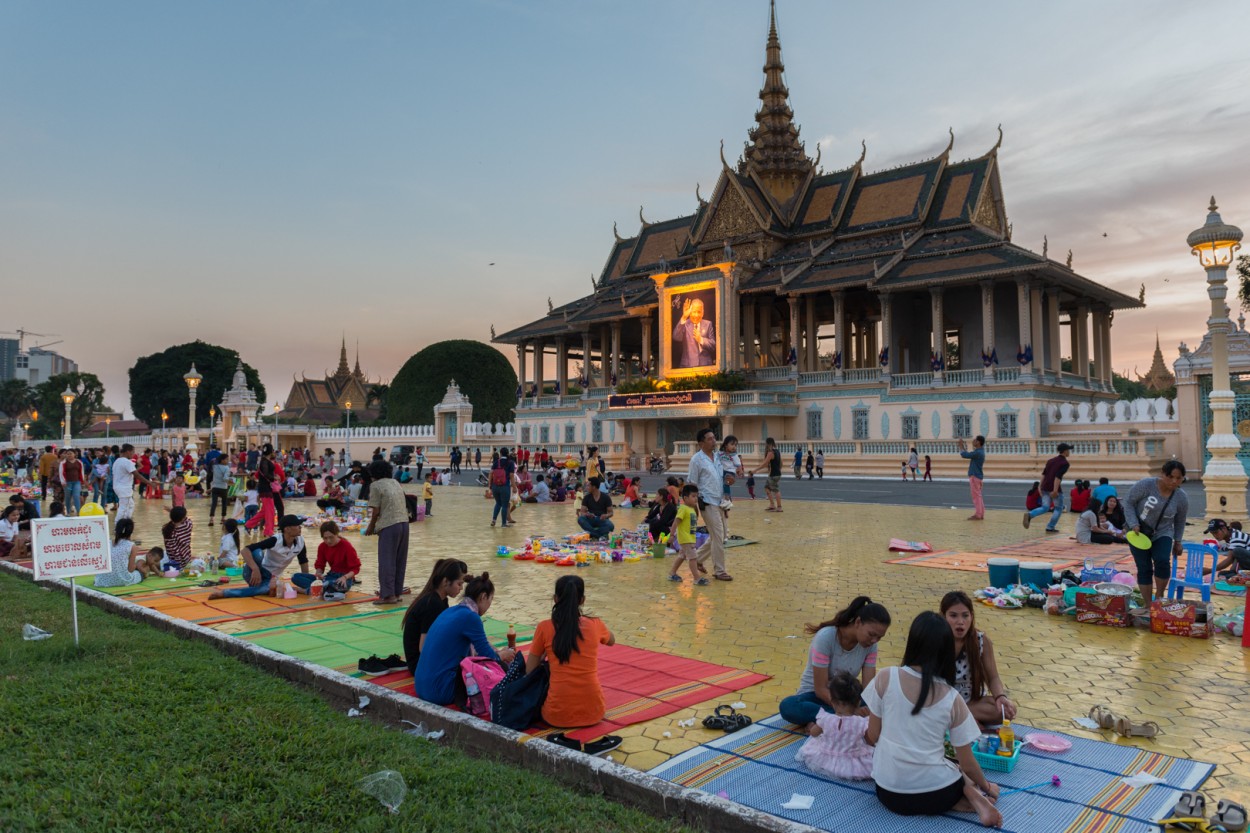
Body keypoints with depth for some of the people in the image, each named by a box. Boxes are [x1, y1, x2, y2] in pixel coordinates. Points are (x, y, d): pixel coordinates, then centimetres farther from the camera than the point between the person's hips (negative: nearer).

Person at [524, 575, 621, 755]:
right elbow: (612, 641, 25)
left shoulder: (544, 628, -6)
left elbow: (530, 672, 2)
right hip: (593, 713, 3)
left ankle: (565, 742, 13)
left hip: (558, 716, -3)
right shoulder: (595, 625, 0)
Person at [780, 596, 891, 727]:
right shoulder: (825, 637, -24)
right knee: (787, 706, -37)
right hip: (815, 695, -4)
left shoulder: (870, 645, -10)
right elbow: (821, 689, -23)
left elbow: (868, 687, -14)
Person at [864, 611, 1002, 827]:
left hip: (889, 793, 0)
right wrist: (986, 787, 21)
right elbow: (967, 764, 0)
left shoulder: (885, 678, -10)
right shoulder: (952, 698, -8)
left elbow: (873, 736, -1)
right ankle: (970, 795, 3)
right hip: (934, 795, 0)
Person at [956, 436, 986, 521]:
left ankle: (978, 515, -4)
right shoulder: (979, 451, 11)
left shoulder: (977, 452, -21)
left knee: (976, 496, -6)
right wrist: (963, 446, 17)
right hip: (977, 476, 10)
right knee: (978, 496, 13)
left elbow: (964, 455, -19)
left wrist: (960, 446, -4)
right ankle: (980, 514, 16)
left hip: (975, 476, -10)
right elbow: (967, 455, 20)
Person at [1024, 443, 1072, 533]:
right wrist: (1055, 490, -21)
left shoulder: (1051, 460, 16)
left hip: (1045, 487, 6)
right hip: (1055, 488, -6)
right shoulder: (1065, 463, -7)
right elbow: (1058, 476, -18)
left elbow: (1044, 474, 13)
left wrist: (1041, 487, 16)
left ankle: (1029, 515, -20)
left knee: (1045, 508, 7)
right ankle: (1050, 527, 8)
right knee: (1058, 508, 12)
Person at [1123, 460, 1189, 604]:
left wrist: (1178, 541, 13)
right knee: (1144, 568, -2)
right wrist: (1134, 525, -20)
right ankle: (1147, 604, 9)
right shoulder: (1145, 485, -20)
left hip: (1162, 534, 2)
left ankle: (1160, 596, 2)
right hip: (1138, 533, -2)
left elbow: (1180, 521, 7)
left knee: (1162, 561, -20)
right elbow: (1129, 503, -11)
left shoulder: (1182, 497, -8)